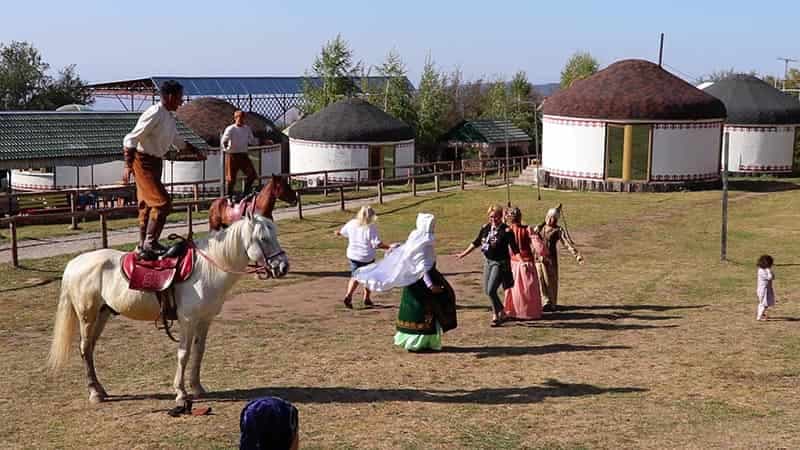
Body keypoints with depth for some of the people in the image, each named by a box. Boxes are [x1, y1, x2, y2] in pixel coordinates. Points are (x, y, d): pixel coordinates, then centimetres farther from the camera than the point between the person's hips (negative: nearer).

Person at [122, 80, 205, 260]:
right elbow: (131, 140, -22)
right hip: (144, 162, -10)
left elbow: (178, 141, 28)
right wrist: (128, 166, -28)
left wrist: (195, 152, 22)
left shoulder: (169, 117, 9)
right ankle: (149, 245, -10)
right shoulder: (154, 115, -19)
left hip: (155, 162, 10)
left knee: (148, 204, 16)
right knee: (162, 202, -15)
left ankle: (144, 245, 27)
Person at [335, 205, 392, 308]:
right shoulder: (371, 228, -19)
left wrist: (338, 232, 39)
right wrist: (388, 247, -20)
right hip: (367, 257, -4)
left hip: (353, 256, 4)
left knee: (355, 277, 15)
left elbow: (343, 231, 17)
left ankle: (348, 295, -7)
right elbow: (377, 243, -23)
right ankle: (367, 298, 25)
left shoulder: (352, 224, -3)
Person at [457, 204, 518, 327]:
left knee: (491, 290, -13)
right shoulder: (485, 228, 3)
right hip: (488, 261, 7)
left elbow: (513, 248, -18)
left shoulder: (506, 230, -15)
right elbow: (476, 243, 14)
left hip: (500, 263, -7)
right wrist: (464, 253, 18)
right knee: (487, 290, 13)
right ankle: (500, 312, 31)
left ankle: (498, 315, 7)